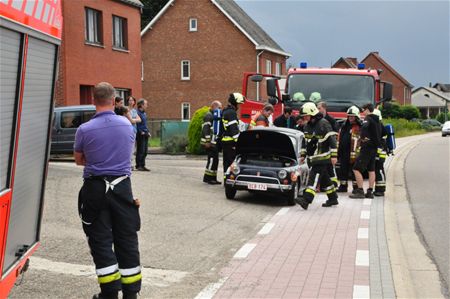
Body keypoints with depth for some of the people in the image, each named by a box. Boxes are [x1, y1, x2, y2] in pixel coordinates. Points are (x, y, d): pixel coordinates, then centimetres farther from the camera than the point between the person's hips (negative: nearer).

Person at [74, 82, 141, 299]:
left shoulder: (84, 129, -9)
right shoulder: (127, 125, -1)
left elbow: (79, 160, 6)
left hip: (95, 188, -2)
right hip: (122, 186, 2)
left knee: (100, 241, 7)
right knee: (126, 239, 10)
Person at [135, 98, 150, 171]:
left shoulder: (144, 113, 18)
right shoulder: (137, 113, -10)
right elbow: (136, 123, -15)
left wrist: (148, 132, 14)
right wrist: (141, 132, -17)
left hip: (145, 134, 9)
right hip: (140, 135, -9)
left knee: (145, 151, 9)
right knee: (140, 151, -6)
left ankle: (142, 165, 15)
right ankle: (138, 166, -1)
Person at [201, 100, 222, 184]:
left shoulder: (215, 116, 23)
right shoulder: (209, 115, -9)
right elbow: (205, 129, -19)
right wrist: (208, 141, -24)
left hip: (214, 142, 10)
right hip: (210, 143, -10)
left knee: (215, 160, 10)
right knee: (212, 159, -11)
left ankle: (213, 178, 15)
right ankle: (207, 178, -8)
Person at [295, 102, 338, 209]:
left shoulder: (323, 124, -12)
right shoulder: (307, 126, 13)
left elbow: (332, 140, -14)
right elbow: (305, 141, 23)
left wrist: (334, 155, -16)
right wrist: (303, 154, 20)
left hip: (322, 158, -8)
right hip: (312, 158, 8)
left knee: (314, 178, -16)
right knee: (324, 179, 15)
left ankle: (306, 200, -24)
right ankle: (333, 198, 27)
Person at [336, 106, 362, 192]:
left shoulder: (357, 128, -10)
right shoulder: (344, 126, 15)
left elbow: (355, 143, -18)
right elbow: (339, 139, 19)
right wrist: (338, 152, 17)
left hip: (352, 153, -7)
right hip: (343, 153, 8)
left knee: (354, 170, -1)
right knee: (343, 170, 12)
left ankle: (356, 186, 8)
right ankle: (343, 186, 22)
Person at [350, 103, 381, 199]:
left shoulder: (368, 118, -11)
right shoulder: (376, 120, 17)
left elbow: (365, 126, -33)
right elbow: (379, 133, 27)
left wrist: (362, 137, -22)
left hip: (367, 147, -9)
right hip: (374, 147, 9)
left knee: (356, 169, -7)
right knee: (371, 170, 12)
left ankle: (360, 191, -8)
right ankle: (370, 192, 14)